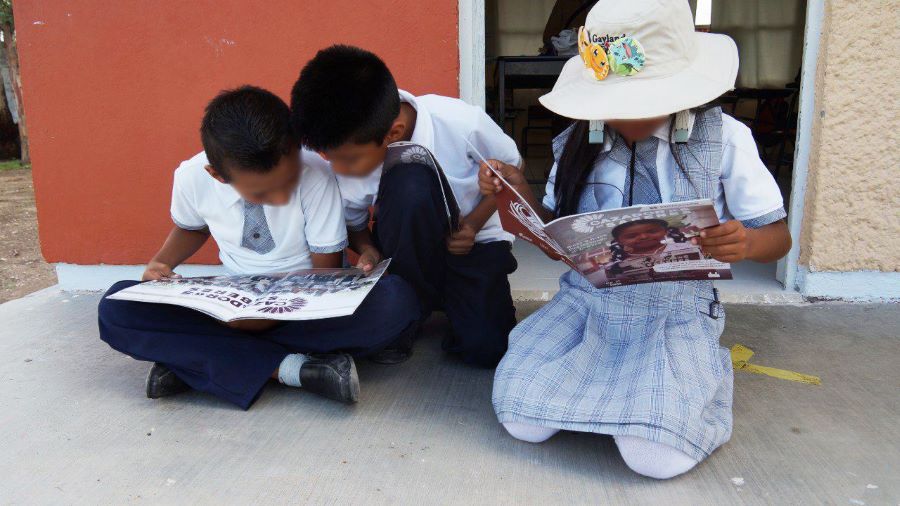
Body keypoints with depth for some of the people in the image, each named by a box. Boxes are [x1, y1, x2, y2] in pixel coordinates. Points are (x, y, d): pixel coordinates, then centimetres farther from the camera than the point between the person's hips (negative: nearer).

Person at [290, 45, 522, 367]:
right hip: (407, 248, 2)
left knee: (486, 348, -27)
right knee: (406, 183, -35)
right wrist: (368, 251, -19)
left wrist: (475, 222, -18)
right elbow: (353, 224, 3)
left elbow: (511, 167, -5)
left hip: (472, 241, -1)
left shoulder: (463, 123, -26)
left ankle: (448, 297, 9)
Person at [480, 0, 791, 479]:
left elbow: (778, 235, -1)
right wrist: (518, 194, -11)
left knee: (654, 454, -22)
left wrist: (746, 242, -26)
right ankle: (595, 376, 15)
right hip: (585, 300, 2)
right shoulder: (578, 143, 1)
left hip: (677, 310, -2)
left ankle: (700, 373, 11)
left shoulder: (723, 138, -6)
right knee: (521, 420, -17)